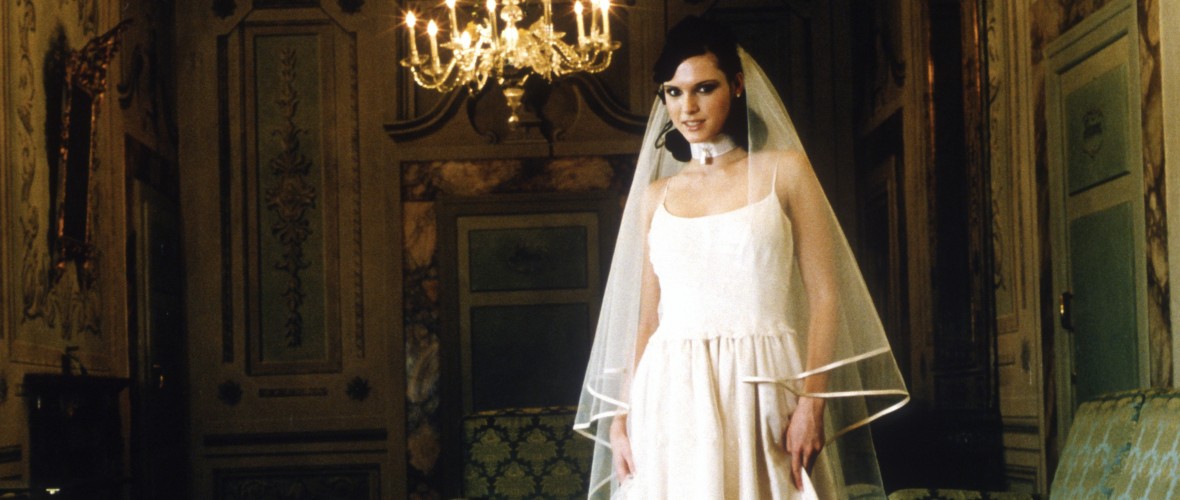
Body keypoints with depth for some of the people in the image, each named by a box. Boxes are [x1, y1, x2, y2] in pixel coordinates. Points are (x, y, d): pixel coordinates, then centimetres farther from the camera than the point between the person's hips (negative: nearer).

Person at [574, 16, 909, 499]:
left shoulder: (783, 170, 4)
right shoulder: (656, 195, 13)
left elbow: (824, 295, -1)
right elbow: (646, 317, 14)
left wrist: (812, 402, -12)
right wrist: (622, 414, 4)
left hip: (762, 393, -2)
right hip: (672, 399, 3)